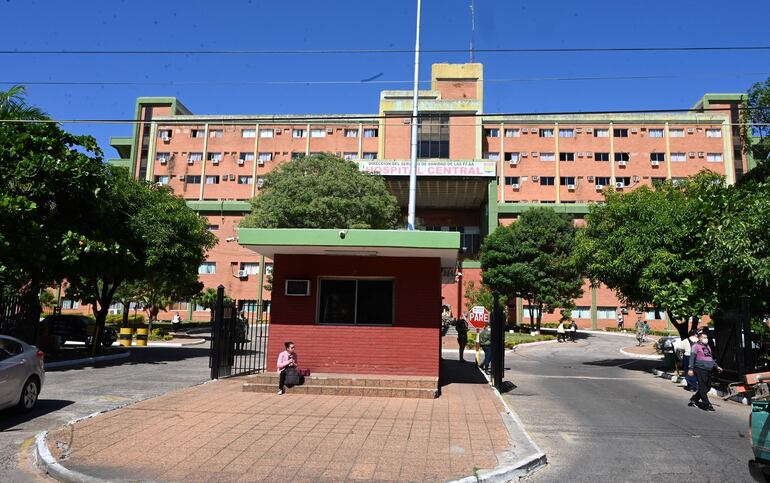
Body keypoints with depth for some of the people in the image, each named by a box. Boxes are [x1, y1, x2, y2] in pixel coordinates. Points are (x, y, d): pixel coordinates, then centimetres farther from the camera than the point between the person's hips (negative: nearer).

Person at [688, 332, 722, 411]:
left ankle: (694, 399, 22)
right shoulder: (696, 346, -1)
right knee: (703, 388, -7)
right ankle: (707, 405, -5)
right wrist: (691, 369, -15)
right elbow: (692, 357, -7)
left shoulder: (707, 346, 22)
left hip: (708, 370, 8)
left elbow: (711, 358, 31)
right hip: (700, 369, -8)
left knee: (707, 387, 9)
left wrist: (717, 366, 22)